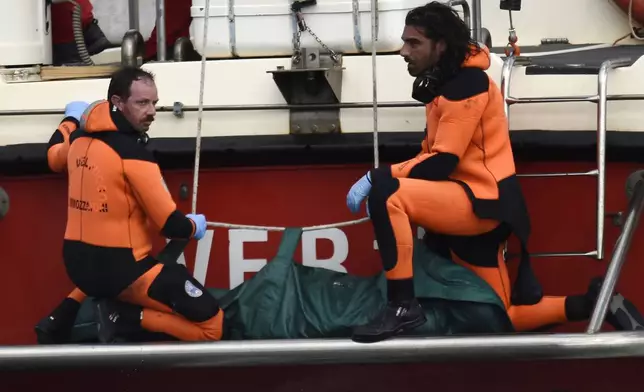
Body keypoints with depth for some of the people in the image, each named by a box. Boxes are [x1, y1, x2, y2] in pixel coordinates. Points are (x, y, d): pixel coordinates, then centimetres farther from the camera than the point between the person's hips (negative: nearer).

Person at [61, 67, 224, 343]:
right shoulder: (131, 151, -17)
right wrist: (194, 226, 8)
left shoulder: (79, 140, 5)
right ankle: (124, 317, -12)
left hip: (78, 264, 8)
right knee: (211, 325, -7)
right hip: (120, 270, -8)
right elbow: (171, 225, -15)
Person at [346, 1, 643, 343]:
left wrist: (377, 177, -19)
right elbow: (431, 155, 14)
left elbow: (441, 163, -20)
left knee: (385, 191, -28)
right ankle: (591, 305, 22)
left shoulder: (467, 81, -13)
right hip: (468, 208, 10)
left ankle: (402, 306, -24)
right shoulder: (444, 83, 17)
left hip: (484, 202, -10)